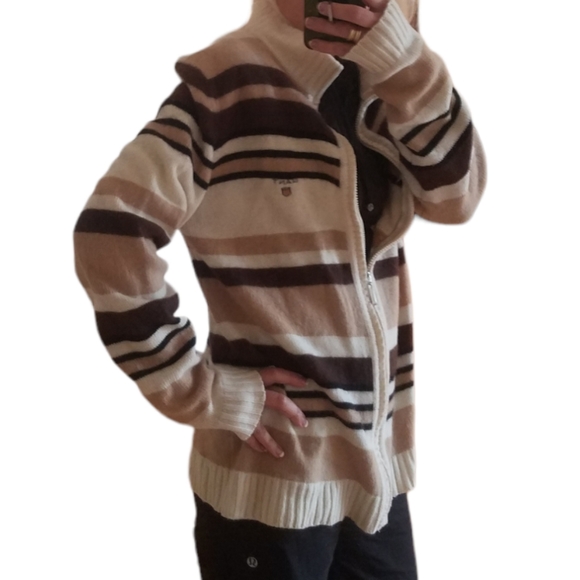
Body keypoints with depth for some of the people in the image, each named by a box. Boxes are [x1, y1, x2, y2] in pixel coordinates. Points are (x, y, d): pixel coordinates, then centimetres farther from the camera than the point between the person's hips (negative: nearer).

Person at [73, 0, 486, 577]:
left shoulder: (374, 86, 8)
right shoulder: (228, 84, -14)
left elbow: (456, 194, -4)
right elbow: (109, 240, -22)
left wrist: (404, 59, -16)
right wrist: (204, 393, -17)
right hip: (272, 470, -6)